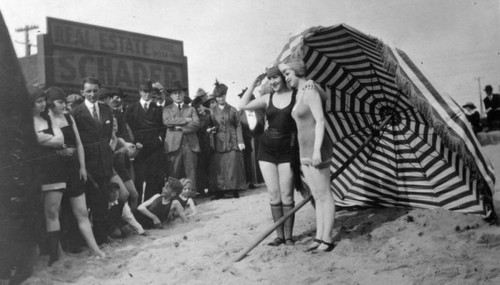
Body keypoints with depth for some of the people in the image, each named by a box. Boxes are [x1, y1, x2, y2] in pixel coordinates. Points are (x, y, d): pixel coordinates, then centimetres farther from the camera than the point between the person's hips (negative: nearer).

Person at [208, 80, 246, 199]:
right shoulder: (212, 111, 10)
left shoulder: (232, 110, 6)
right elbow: (210, 126, 13)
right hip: (218, 143, 1)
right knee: (218, 167, -2)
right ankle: (220, 191, 3)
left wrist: (240, 141, -6)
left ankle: (235, 190, 5)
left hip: (232, 142, -1)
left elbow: (238, 126, 2)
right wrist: (211, 129, -11)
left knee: (233, 166, -3)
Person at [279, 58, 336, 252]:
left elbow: (320, 121, -18)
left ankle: (327, 239, 1)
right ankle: (319, 236, 18)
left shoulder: (310, 91, -11)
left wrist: (317, 150, -23)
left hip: (316, 150, -9)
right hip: (305, 151, 9)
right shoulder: (299, 93, 14)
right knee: (317, 196, 11)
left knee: (324, 195, -4)